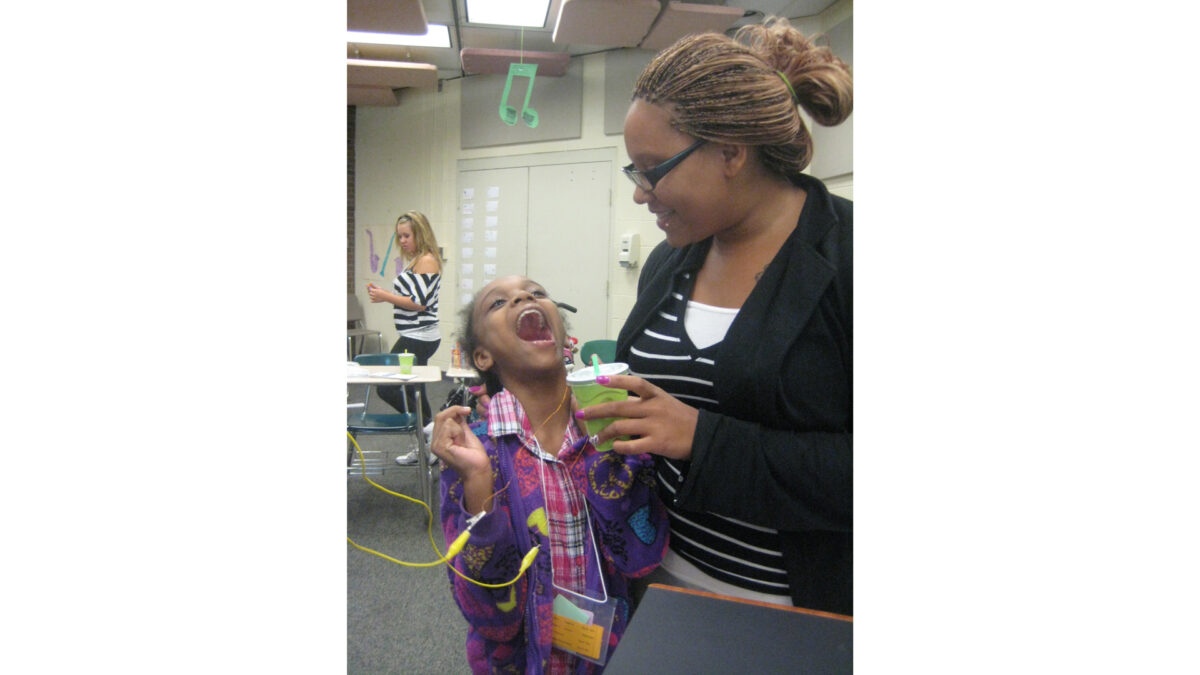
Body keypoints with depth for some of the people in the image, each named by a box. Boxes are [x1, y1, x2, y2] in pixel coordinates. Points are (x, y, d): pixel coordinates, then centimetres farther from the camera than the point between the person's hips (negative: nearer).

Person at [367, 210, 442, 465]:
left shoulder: (427, 261, -13)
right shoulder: (414, 261, 16)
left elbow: (420, 302, -20)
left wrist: (386, 296, -17)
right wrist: (382, 294, 8)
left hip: (419, 338, -10)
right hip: (414, 337, 10)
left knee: (387, 387, -9)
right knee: (413, 393, 15)